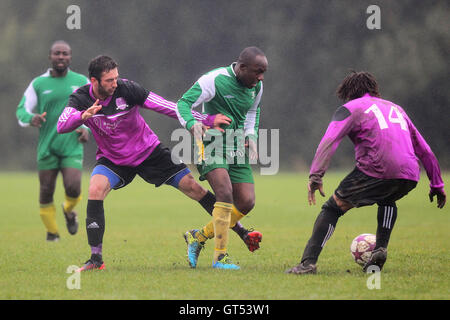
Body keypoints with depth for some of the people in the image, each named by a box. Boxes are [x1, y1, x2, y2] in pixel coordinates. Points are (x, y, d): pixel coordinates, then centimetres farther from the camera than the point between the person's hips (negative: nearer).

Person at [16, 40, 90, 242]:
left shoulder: (82, 82, 5)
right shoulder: (38, 84, 3)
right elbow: (22, 110, 6)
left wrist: (87, 128, -3)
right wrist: (31, 118, -17)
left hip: (72, 147, -1)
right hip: (47, 147, 1)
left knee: (73, 188, -16)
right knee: (46, 192, 1)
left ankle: (69, 210, 19)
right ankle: (52, 232, 21)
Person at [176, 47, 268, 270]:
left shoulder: (256, 86, 4)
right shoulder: (214, 80, -17)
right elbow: (183, 103, -17)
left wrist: (251, 136, 9)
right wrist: (192, 124, -37)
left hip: (237, 147, 7)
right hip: (212, 143, -7)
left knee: (246, 203, -3)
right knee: (225, 194, -25)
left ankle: (199, 236, 15)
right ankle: (220, 256, -19)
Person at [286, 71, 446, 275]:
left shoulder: (351, 108, 12)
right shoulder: (396, 109, 30)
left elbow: (329, 141, -6)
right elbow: (424, 150, 30)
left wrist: (315, 176, -14)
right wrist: (437, 185, 35)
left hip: (376, 172, -5)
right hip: (409, 176, 5)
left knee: (333, 209, 5)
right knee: (387, 201, 37)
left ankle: (308, 262, -6)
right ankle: (380, 248, 18)